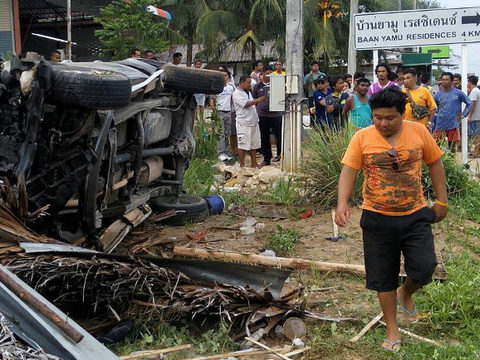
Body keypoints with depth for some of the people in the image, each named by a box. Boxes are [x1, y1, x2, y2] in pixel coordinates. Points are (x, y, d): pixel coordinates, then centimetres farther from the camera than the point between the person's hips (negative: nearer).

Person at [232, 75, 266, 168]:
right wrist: (258, 100, -18)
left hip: (253, 121, 8)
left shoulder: (248, 92, 19)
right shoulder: (237, 93, -9)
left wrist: (258, 102, 10)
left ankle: (254, 163, 17)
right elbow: (245, 104, -19)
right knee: (243, 145, -3)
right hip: (243, 123, -8)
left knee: (254, 144, 10)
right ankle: (242, 165, 4)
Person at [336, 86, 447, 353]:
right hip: (378, 219, 0)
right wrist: (342, 203, -25)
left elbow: (435, 164, 7)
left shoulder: (418, 132, -2)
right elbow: (348, 171, -10)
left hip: (415, 216, 1)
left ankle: (406, 294, 29)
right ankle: (392, 328, 27)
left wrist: (441, 201, 7)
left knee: (424, 269, -7)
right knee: (383, 278, 8)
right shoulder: (362, 138, -6)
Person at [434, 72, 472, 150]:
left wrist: (463, 115, 1)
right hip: (440, 125, 2)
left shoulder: (458, 93, 0)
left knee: (452, 147, 7)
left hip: (453, 125, -1)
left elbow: (469, 103, 7)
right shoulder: (438, 94, 5)